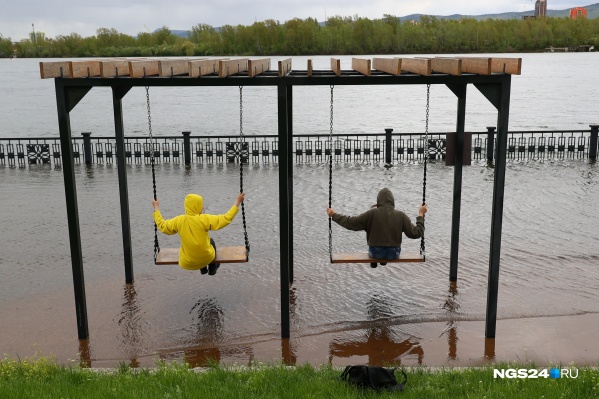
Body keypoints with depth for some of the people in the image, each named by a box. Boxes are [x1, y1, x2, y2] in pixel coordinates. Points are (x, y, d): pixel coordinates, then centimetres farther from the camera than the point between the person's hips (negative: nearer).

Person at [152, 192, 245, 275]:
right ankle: (212, 268, 48)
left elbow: (162, 225, 4)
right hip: (206, 258, -2)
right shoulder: (205, 219, -22)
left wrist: (156, 208, 17)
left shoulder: (178, 221, -12)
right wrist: (237, 202, -13)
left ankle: (203, 269, 55)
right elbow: (226, 219, -20)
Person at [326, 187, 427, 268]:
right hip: (394, 254, 1)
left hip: (375, 253, -1)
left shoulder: (372, 214, -18)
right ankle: (384, 261, 48)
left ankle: (373, 262, 49)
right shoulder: (401, 216, -13)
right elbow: (416, 233, -8)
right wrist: (421, 215, 4)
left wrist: (334, 215, -3)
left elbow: (351, 222, -14)